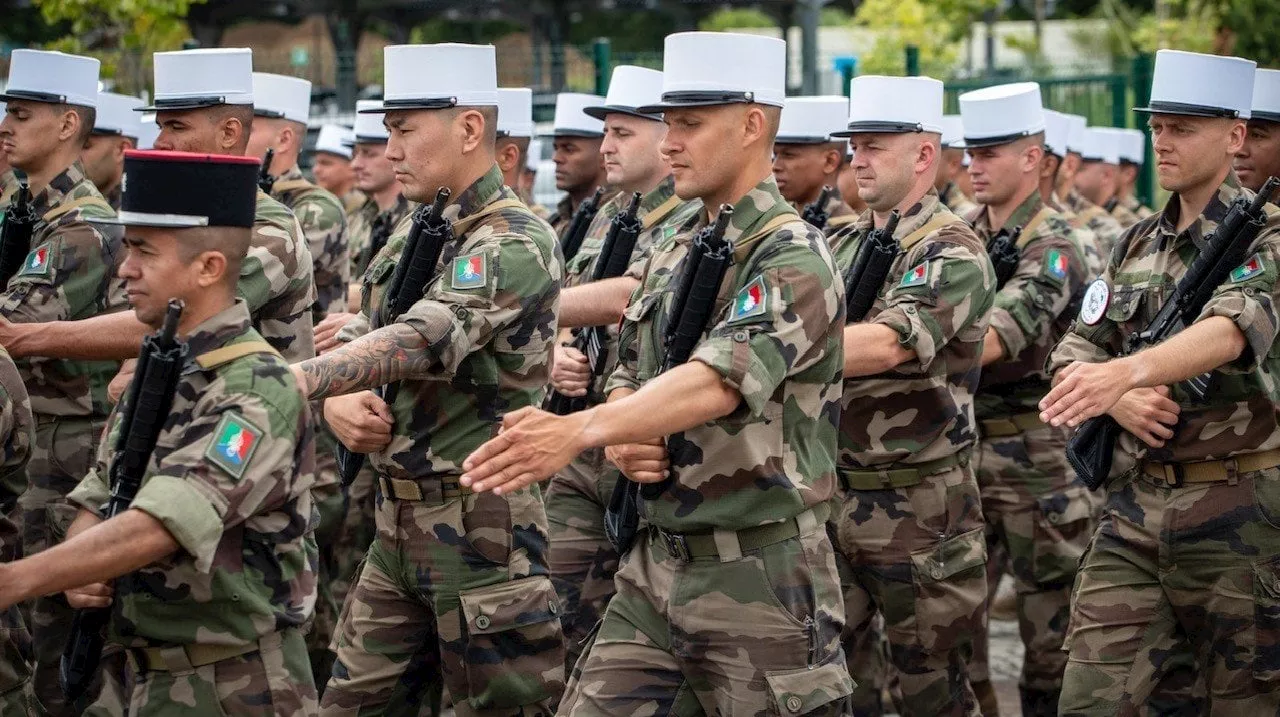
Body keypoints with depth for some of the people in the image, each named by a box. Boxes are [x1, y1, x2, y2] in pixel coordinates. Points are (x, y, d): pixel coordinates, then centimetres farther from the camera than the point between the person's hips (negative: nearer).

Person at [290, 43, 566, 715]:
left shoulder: (516, 242, -16)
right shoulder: (409, 237, 13)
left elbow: (424, 341, -30)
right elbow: (353, 341, 14)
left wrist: (282, 381, -40)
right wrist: (338, 402, -11)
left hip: (481, 525, -8)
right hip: (398, 518, 8)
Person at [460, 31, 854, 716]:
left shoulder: (795, 259, -15)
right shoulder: (673, 252, 12)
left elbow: (719, 380, -31)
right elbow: (628, 378, 19)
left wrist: (580, 430, -44)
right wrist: (623, 441, -6)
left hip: (758, 577, -8)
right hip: (655, 563, 8)